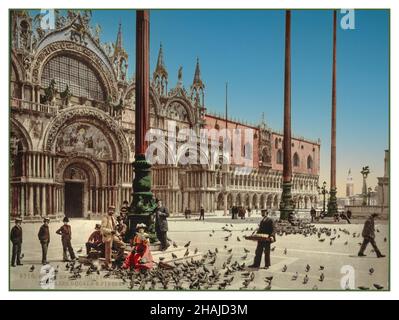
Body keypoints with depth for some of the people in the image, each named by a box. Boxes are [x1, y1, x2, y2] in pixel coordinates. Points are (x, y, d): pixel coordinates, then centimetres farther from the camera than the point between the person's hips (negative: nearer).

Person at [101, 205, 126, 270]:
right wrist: (111, 231, -26)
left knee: (122, 245, 2)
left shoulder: (114, 218, 15)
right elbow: (103, 228, -17)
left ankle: (118, 258, 17)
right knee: (108, 252, -2)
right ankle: (107, 266, 10)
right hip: (108, 236, -7)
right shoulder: (105, 218, -9)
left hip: (114, 236, 7)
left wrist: (118, 235, 10)